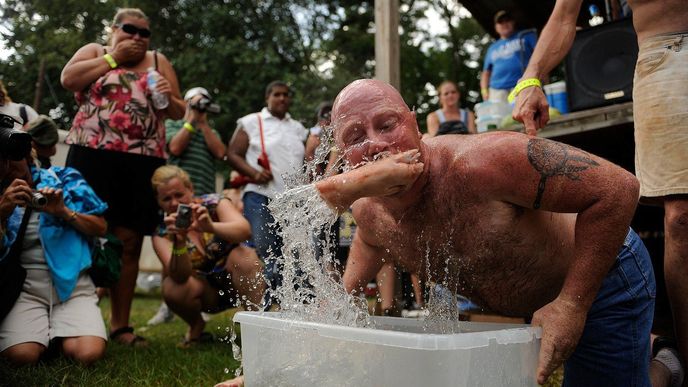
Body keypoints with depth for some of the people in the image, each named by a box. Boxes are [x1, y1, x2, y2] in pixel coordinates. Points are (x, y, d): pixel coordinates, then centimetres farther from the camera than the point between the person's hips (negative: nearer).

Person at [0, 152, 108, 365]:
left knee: (89, 354, -21)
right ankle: (45, 334, 9)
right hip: (24, 286, 1)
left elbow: (101, 229, 6)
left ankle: (57, 337, 12)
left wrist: (64, 212, -11)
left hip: (71, 283, 0)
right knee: (22, 355, -26)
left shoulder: (65, 179, 6)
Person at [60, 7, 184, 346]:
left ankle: (120, 323, 11)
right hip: (91, 156, -1)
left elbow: (179, 112, 18)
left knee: (129, 243, 2)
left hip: (142, 162, 2)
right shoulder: (94, 51, 16)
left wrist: (169, 96, -4)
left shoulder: (159, 62, 19)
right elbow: (68, 79, -4)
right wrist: (114, 57, 0)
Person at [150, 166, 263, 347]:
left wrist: (211, 227, -52)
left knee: (244, 255, -32)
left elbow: (245, 230, -34)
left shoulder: (214, 203, -13)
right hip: (204, 292, 2)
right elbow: (180, 275, -27)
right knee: (172, 289, -29)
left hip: (236, 281, -1)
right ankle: (196, 327, 2)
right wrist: (179, 242, -45)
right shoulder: (162, 233, -10)